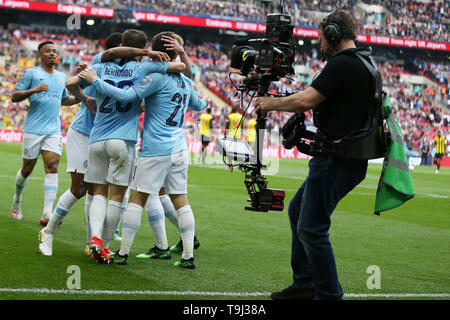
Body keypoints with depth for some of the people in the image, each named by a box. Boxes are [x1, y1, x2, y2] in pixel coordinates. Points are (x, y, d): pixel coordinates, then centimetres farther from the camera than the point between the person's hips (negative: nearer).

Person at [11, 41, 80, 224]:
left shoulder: (61, 77, 17)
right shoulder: (32, 73, 0)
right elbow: (14, 96, -4)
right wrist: (34, 90, -19)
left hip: (54, 130, 4)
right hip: (33, 129, -4)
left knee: (52, 167, -11)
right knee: (27, 169, 5)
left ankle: (47, 213, -16)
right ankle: (17, 200, 33)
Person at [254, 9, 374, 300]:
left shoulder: (341, 64, -16)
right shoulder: (364, 64, 15)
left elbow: (305, 101, -22)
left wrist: (270, 103, -7)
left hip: (336, 162, -11)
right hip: (348, 159, 11)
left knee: (311, 228, -7)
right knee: (297, 210, 21)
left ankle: (329, 294, -2)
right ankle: (305, 283, 25)